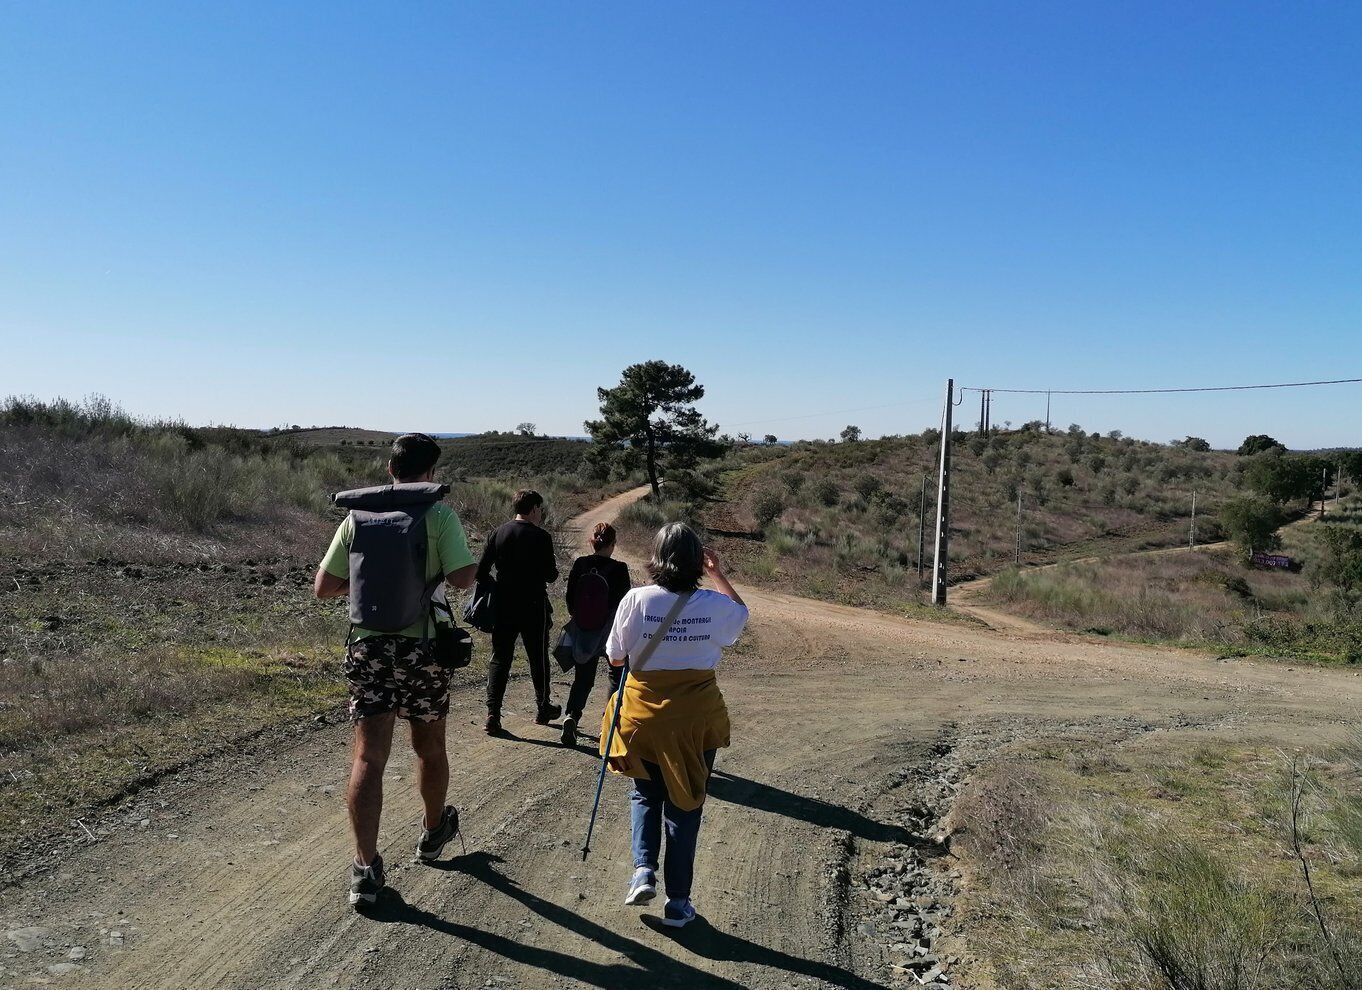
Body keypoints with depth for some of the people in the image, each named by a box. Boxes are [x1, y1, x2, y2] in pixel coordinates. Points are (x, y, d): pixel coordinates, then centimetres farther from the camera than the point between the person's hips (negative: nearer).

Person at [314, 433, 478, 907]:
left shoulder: (358, 516, 2)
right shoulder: (440, 516, -8)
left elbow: (323, 588, 5)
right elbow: (464, 578, -18)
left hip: (367, 645, 2)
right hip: (421, 645, -1)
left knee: (369, 757, 3)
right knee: (430, 747, 18)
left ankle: (365, 868, 1)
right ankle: (434, 831, 39)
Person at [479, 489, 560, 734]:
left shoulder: (498, 534, 2)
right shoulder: (541, 536, -10)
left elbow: (481, 572, 0)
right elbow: (550, 575, -10)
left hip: (503, 607, 3)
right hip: (533, 607, -3)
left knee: (500, 659, 8)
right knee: (538, 658, 13)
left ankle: (493, 714, -1)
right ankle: (542, 709, 26)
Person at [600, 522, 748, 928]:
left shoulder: (637, 599, -13)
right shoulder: (715, 605, -10)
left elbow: (615, 657, -2)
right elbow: (742, 615, 15)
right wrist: (719, 575, 15)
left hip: (643, 712, 0)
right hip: (696, 716, 0)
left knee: (645, 793, 24)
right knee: (685, 804, 13)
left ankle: (643, 869, 6)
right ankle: (678, 902, 20)